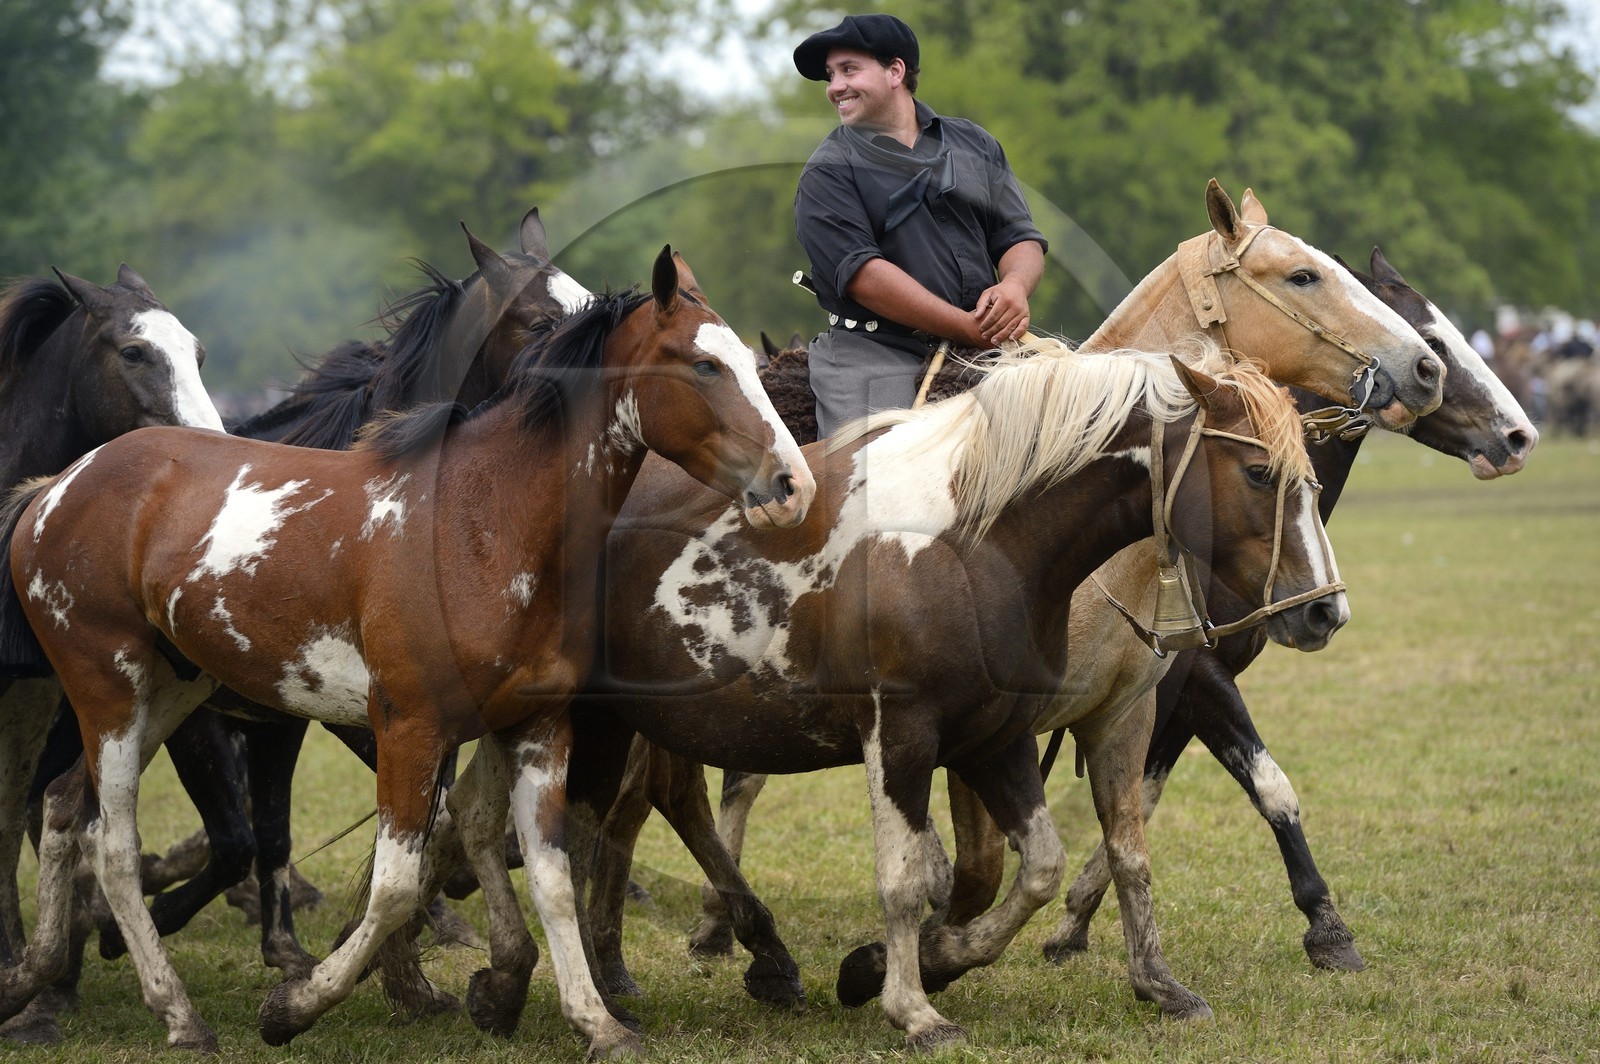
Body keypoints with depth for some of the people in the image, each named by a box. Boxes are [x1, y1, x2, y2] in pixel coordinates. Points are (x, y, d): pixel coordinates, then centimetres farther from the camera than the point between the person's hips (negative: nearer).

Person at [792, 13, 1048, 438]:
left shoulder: (975, 144, 16)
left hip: (981, 351, 4)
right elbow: (863, 274, -12)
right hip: (875, 357, -4)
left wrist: (1014, 286, -13)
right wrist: (970, 329, -18)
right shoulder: (827, 174, 1)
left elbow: (1021, 238, 13)